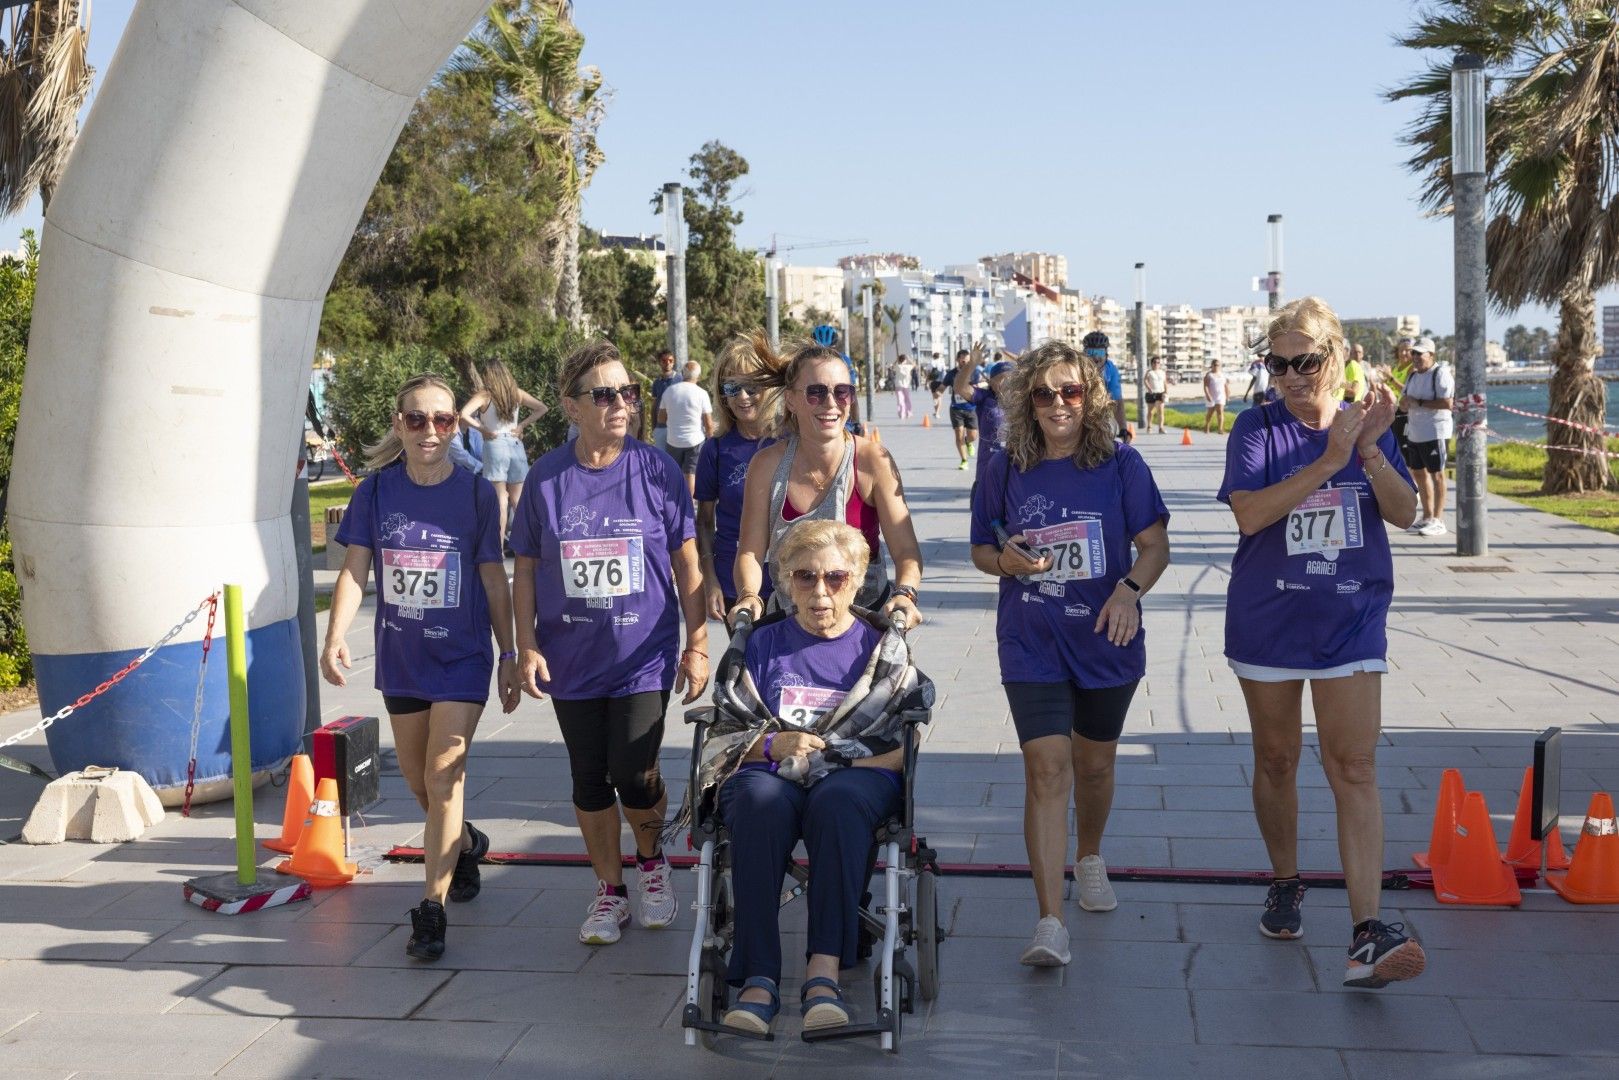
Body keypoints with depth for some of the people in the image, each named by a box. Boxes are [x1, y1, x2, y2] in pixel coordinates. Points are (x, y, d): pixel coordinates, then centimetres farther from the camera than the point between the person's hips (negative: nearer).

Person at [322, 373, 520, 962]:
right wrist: (336, 636, -20)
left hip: (462, 655, -3)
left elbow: (494, 580, -1)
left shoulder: (475, 492, -6)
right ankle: (465, 844, 47)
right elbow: (355, 569, -5)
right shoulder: (376, 491, -2)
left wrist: (509, 656, 1)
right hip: (400, 655, 4)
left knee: (443, 775, -11)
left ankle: (432, 909, -6)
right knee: (417, 778, 17)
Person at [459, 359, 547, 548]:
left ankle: (499, 546, -1)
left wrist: (482, 429, -7)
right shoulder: (517, 393, 5)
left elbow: (464, 415, -19)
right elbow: (541, 409, 10)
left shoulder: (485, 395, -7)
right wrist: (522, 425, 6)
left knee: (501, 498, -1)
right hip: (515, 444, 3)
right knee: (517, 499, 10)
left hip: (495, 444, -3)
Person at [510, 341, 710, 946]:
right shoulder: (547, 477, 0)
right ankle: (609, 890, 27)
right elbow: (526, 567, 6)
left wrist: (697, 644, -1)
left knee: (634, 775, -8)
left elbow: (687, 562, 1)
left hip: (643, 655, -2)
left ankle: (652, 862, 23)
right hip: (571, 659, 2)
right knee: (589, 780, 9)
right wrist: (527, 645, 0)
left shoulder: (656, 469, -4)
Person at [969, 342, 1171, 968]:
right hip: (1031, 645, -1)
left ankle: (1090, 858, 49)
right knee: (1047, 769, -13)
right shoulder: (1006, 471, 0)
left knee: (1094, 762, 18)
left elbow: (1155, 544, -4)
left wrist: (1130, 589, -23)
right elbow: (981, 550, 9)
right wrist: (1004, 559, -14)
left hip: (1106, 640, 1)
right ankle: (1050, 923, -16)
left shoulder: (1120, 465, -3)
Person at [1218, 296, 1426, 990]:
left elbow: (1404, 513, -5)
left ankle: (1367, 937, -14)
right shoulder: (1258, 428, -4)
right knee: (1276, 761, 14)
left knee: (1355, 770, -9)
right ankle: (1285, 886, 36)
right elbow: (1249, 514, -19)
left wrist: (1369, 450, -20)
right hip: (1266, 624, 0)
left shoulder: (1365, 424, 4)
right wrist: (1330, 459, -23)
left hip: (1351, 623, 0)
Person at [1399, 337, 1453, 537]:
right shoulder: (1412, 376, 15)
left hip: (1435, 432, -9)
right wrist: (1406, 402, -4)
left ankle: (1438, 521, -1)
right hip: (1414, 432, 9)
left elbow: (1447, 403, -22)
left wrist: (1419, 403, -19)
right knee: (1418, 472, 14)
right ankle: (1427, 516, 25)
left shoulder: (1441, 374, -12)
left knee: (1436, 474, -4)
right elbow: (1404, 404, 20)